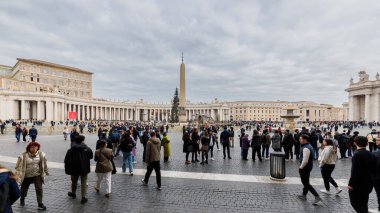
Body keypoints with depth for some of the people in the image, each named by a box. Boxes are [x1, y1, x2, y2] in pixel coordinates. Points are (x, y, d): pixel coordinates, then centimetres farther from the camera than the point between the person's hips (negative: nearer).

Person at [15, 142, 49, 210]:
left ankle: (40, 204, 5)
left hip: (37, 175, 1)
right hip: (26, 176, -1)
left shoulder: (41, 154, -7)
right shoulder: (24, 155, -16)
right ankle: (22, 199, 52)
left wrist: (46, 171, 12)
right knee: (24, 189, 21)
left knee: (39, 189, -4)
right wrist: (17, 174, -8)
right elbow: (19, 166, -8)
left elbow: (44, 163, 5)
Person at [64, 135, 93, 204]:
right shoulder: (87, 149, -14)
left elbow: (67, 161, -6)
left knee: (74, 182, 24)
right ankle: (84, 197, 9)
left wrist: (67, 169, 5)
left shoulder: (71, 150, -11)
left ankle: (73, 193, 46)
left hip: (74, 169, 2)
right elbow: (91, 156, 0)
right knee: (84, 183, 9)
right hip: (84, 169, -1)